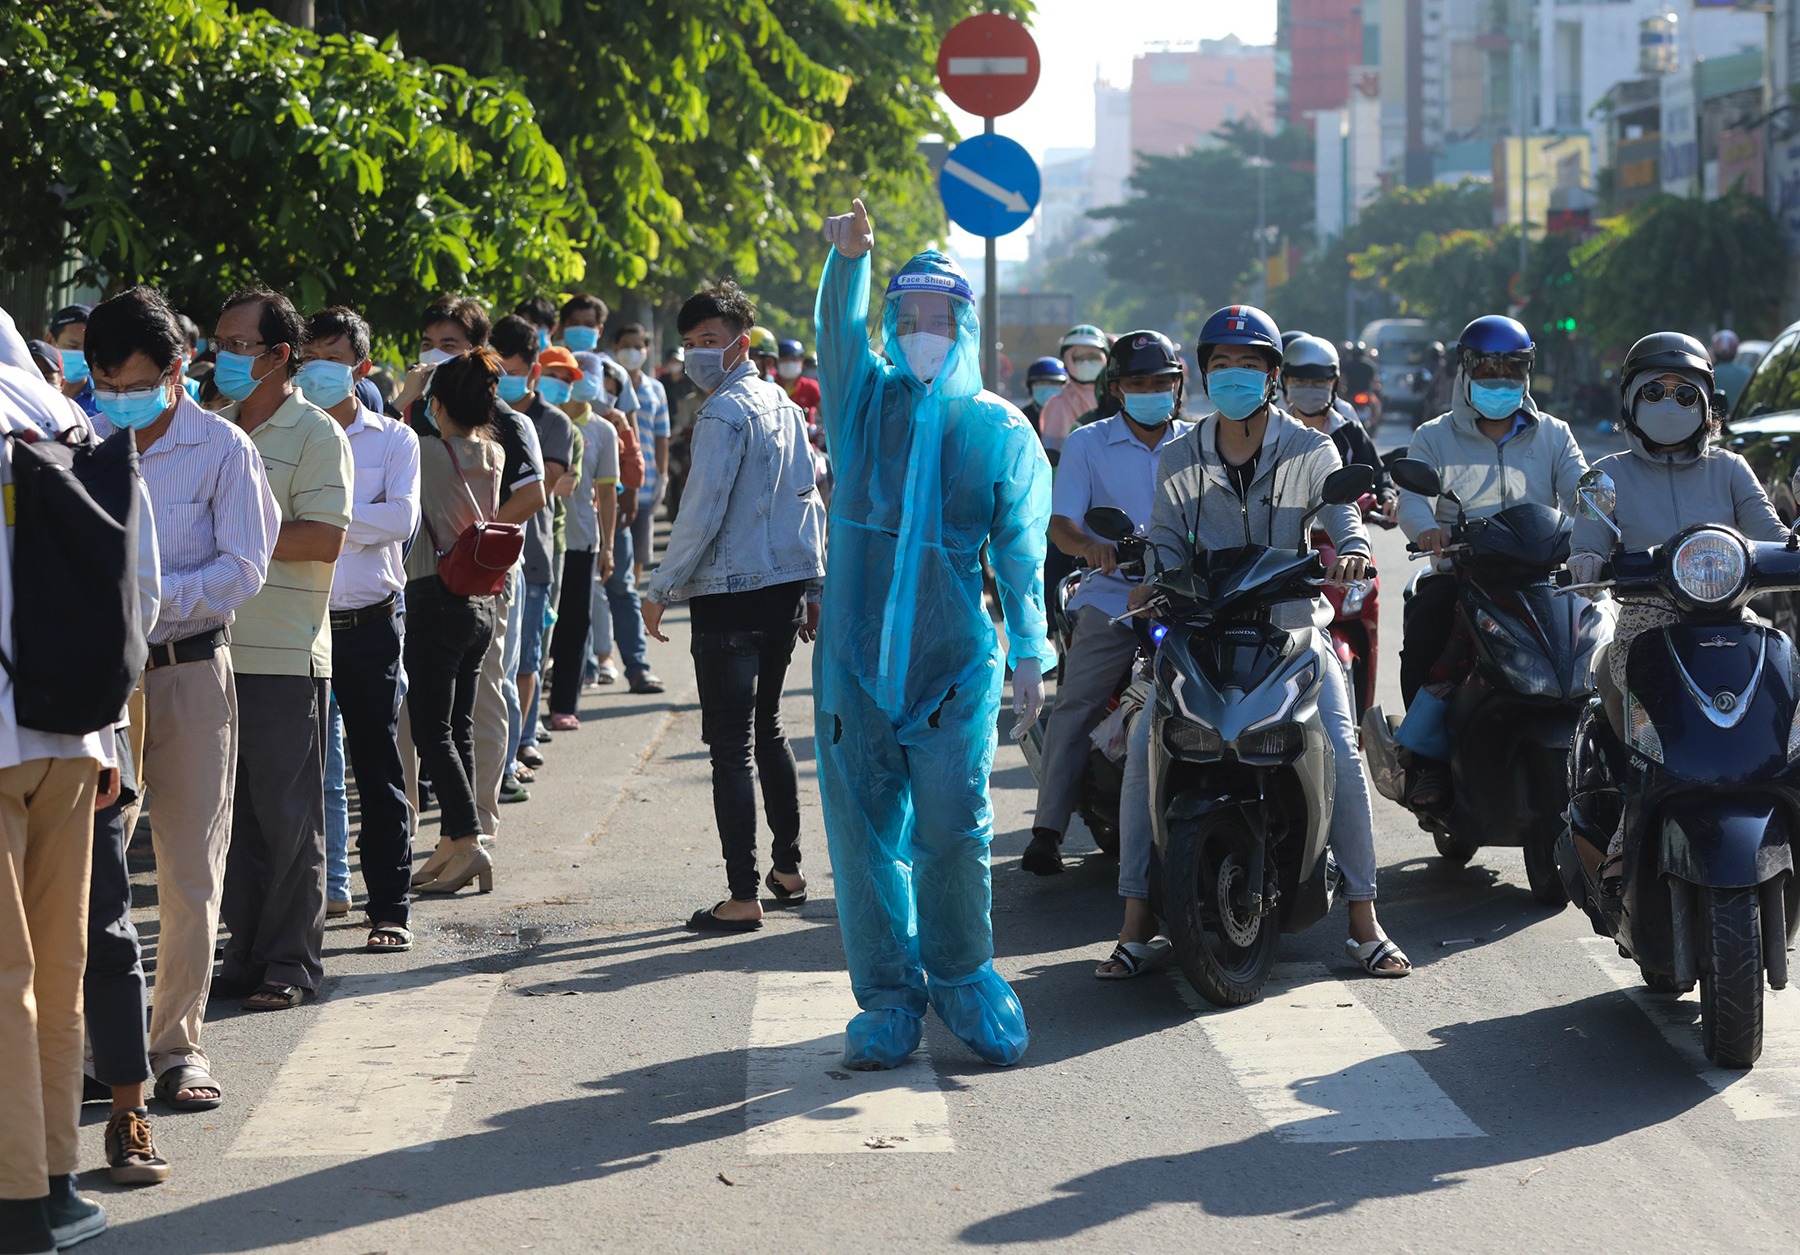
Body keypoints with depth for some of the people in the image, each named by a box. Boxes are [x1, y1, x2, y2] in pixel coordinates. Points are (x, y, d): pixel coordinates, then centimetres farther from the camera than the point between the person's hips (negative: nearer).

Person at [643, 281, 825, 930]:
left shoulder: (724, 414, -15)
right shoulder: (785, 407, 12)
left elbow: (702, 516, -17)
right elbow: (810, 502, 17)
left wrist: (659, 591, -8)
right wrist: (813, 589, 24)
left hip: (730, 595, -9)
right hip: (786, 586, 9)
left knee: (731, 745, -6)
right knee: (767, 729, 20)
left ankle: (742, 897, -6)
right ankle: (788, 869, 26)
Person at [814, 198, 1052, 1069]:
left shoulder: (1001, 430, 5)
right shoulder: (865, 399, 8)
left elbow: (1019, 548, 4)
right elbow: (838, 329, -11)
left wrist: (1029, 649, -4)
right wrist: (848, 259, -30)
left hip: (954, 664, -1)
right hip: (855, 658, 2)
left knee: (954, 831, -4)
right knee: (864, 833, 3)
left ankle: (962, 979, 16)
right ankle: (889, 996, 14)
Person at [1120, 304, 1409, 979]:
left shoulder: (1310, 449, 5)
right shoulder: (1180, 460, 10)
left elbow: (1341, 513, -3)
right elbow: (1167, 544, 6)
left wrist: (1352, 550, -27)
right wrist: (1147, 587, -16)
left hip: (1293, 625, -1)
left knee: (1342, 754, -21)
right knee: (1144, 749, -19)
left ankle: (1364, 922, -11)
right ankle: (1137, 918, -12)